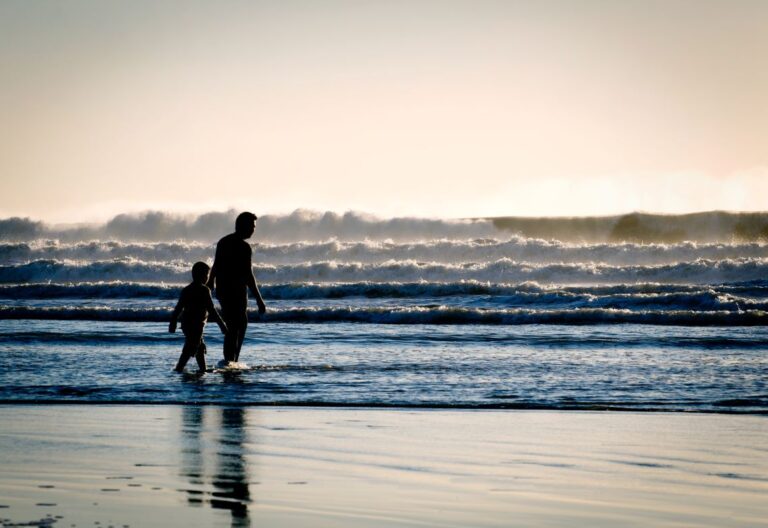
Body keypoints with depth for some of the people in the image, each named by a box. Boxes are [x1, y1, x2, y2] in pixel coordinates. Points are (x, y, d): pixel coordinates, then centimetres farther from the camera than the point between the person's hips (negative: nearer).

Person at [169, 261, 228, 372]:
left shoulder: (186, 290, 12)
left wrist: (172, 323, 19)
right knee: (190, 349, -10)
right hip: (196, 324, -8)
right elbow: (211, 310, -13)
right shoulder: (204, 290, -10)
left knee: (200, 347, 21)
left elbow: (178, 308, 13)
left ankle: (203, 368, 27)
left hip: (186, 323, 8)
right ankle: (179, 368, -19)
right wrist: (222, 325, -9)